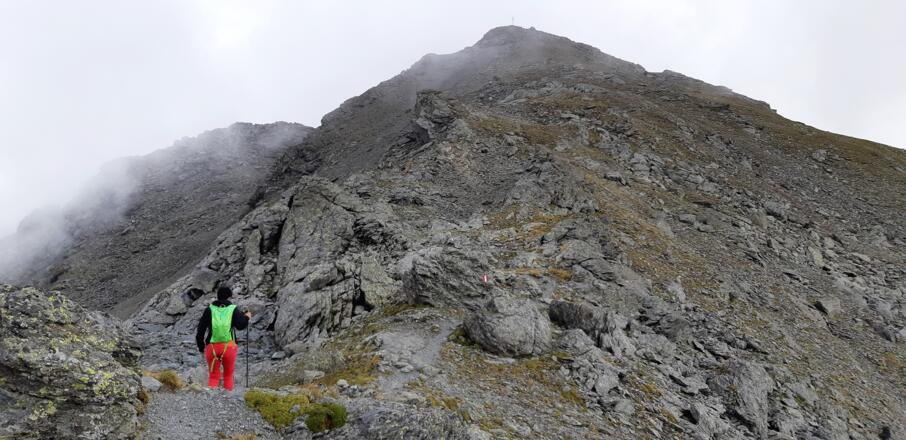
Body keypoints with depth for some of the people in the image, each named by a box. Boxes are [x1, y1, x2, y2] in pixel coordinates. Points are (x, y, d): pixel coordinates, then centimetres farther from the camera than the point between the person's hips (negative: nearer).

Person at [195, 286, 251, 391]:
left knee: (213, 376, 12)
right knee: (228, 375, 16)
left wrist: (201, 347, 14)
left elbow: (200, 330, 4)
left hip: (212, 347, 1)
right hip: (229, 347, -1)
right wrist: (247, 317, 8)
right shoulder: (233, 309, 0)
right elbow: (241, 325, -13)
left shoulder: (209, 310, 5)